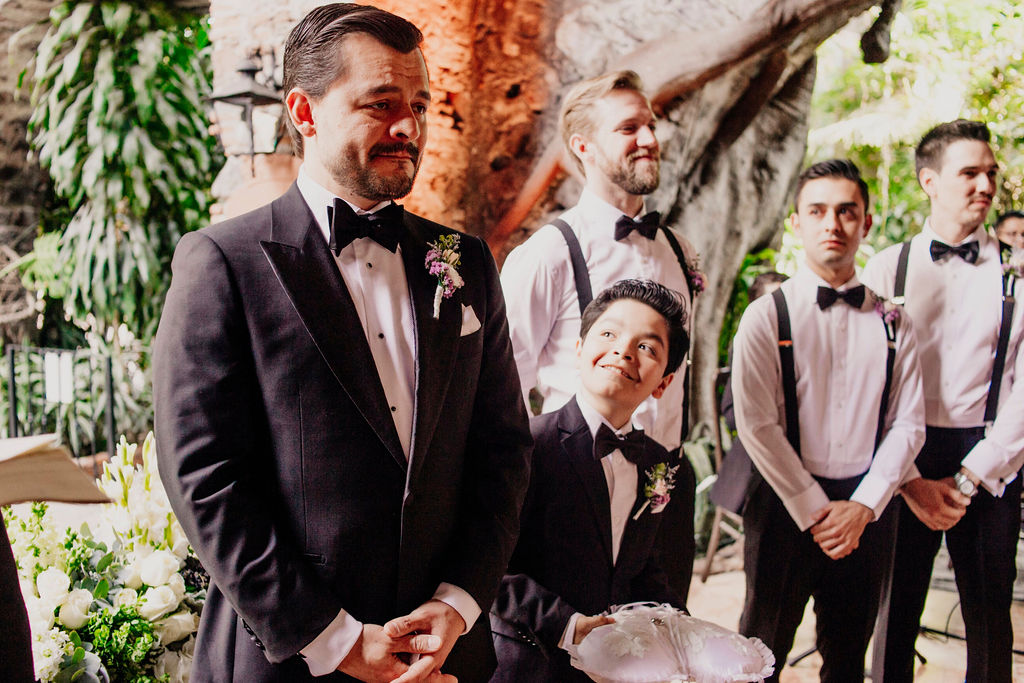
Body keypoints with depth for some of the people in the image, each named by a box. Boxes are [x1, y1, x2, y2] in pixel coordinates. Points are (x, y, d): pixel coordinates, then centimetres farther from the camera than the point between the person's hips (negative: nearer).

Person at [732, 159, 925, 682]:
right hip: (785, 505, -3)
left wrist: (863, 506, -9)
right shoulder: (766, 317, -5)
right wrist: (814, 512, -12)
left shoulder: (891, 324, 5)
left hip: (866, 511, 3)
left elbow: (907, 424, 2)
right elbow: (756, 425, -11)